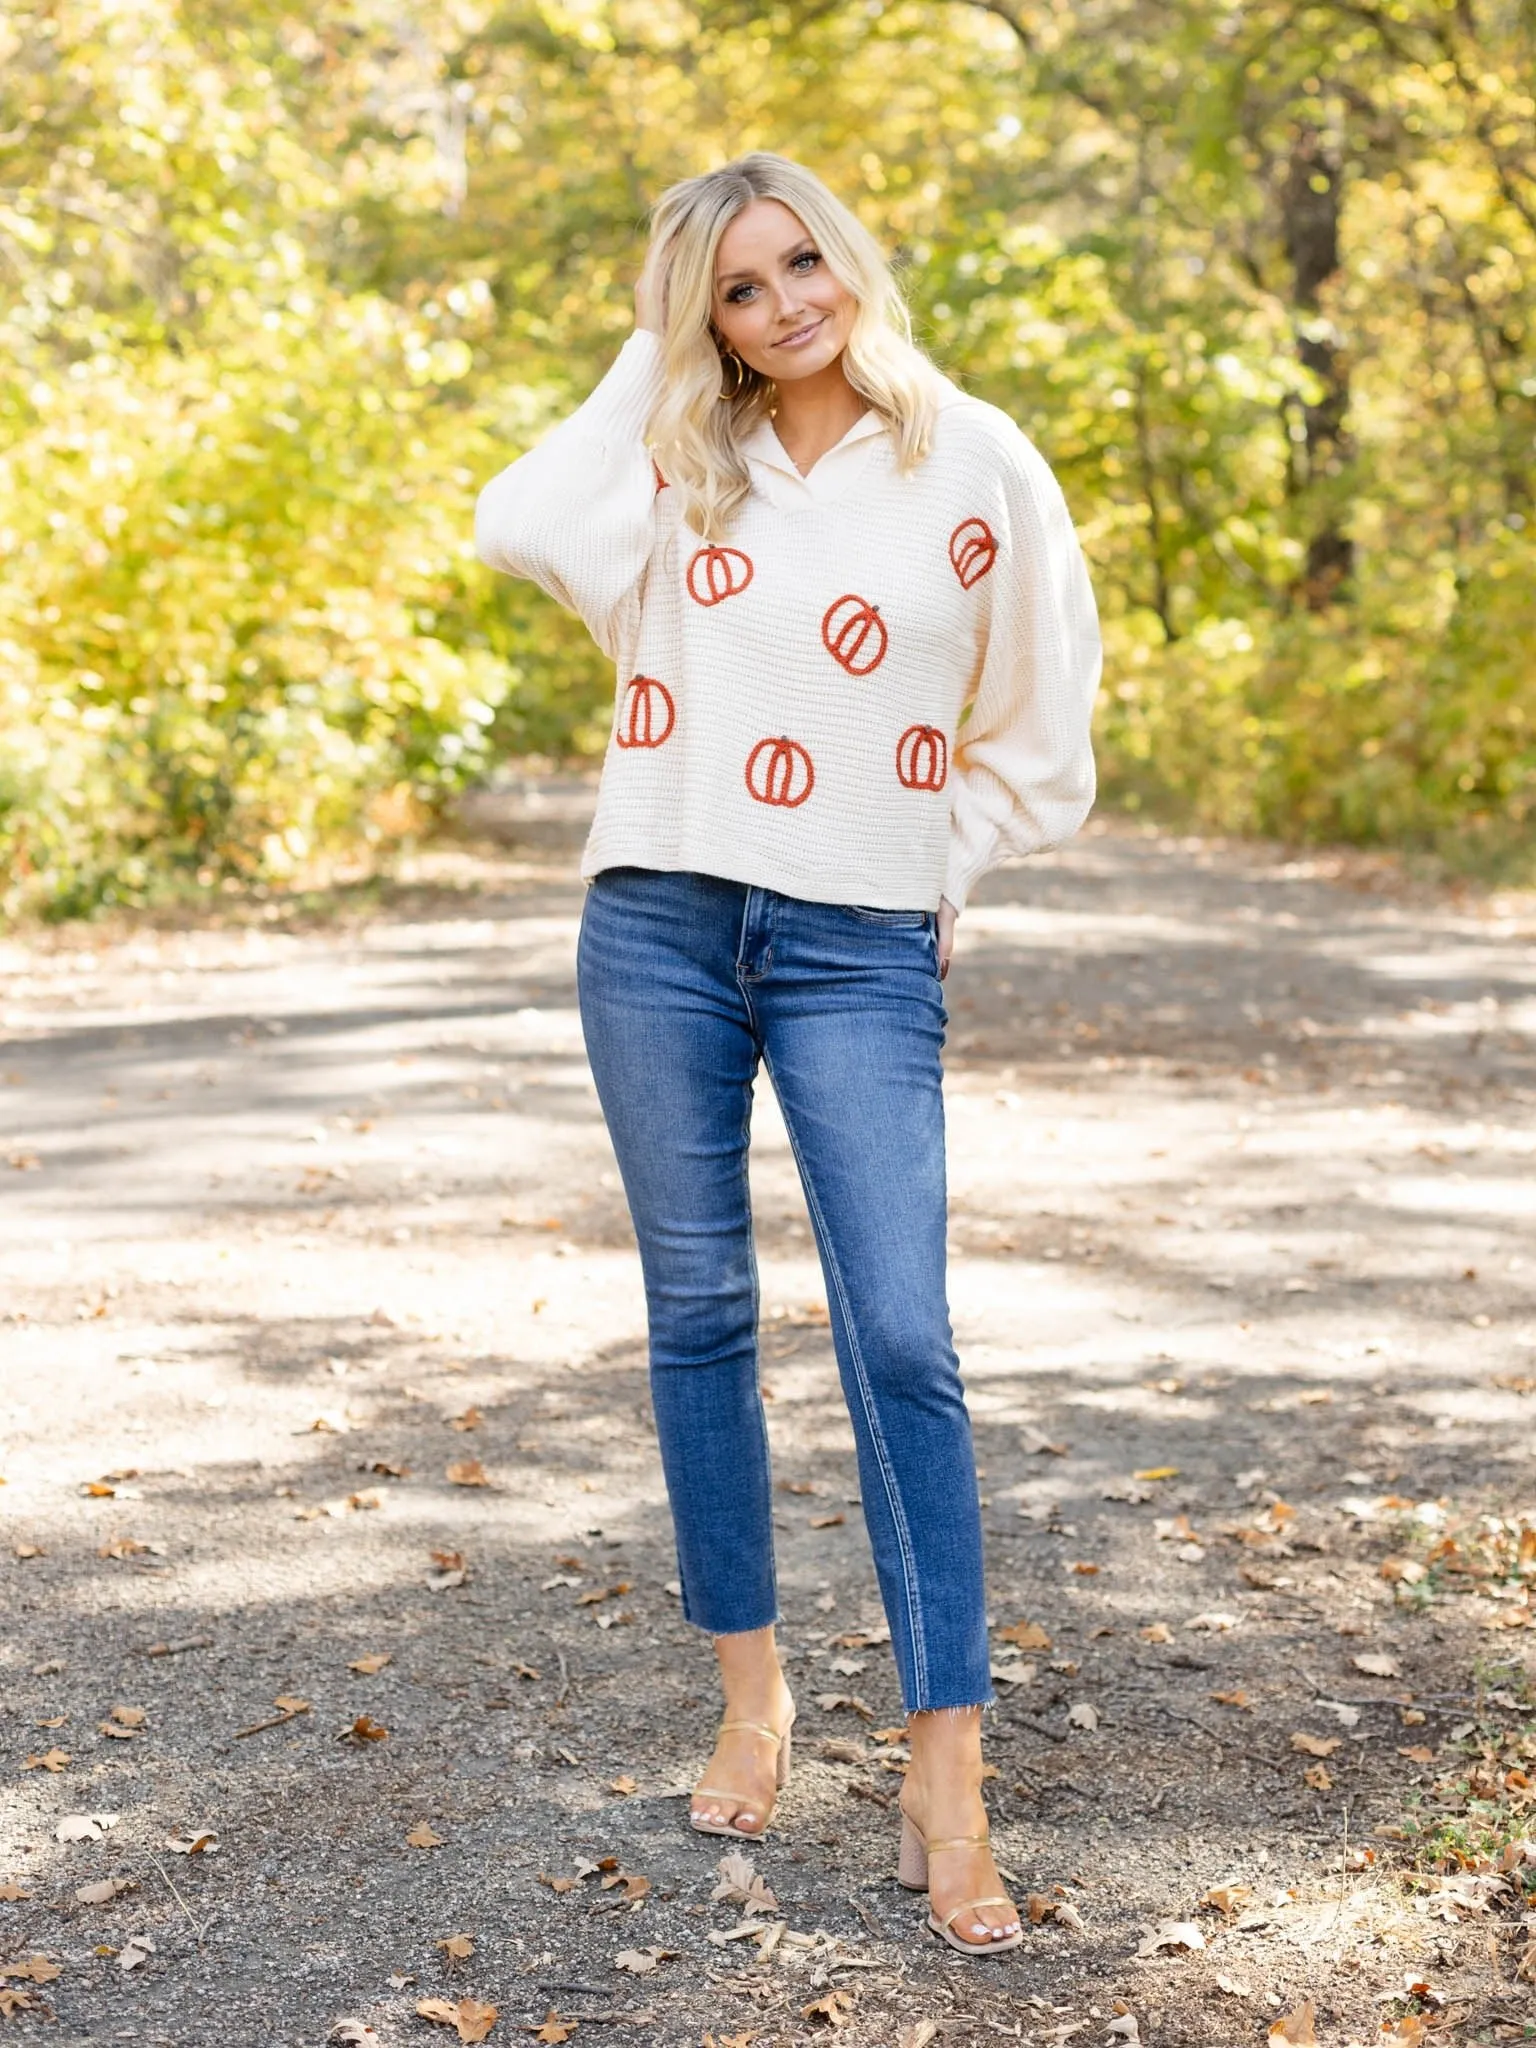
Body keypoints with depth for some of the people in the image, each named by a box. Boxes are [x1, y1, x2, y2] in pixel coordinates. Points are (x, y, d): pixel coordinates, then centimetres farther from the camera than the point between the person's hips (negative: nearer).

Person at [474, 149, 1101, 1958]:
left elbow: (1039, 726, 11)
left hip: (861, 951, -2)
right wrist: (648, 363, 0)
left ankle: (947, 1793, -5)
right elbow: (518, 530, -11)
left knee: (900, 1341, -11)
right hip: (659, 924, 3)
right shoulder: (677, 457, 9)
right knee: (698, 1313, 8)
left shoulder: (977, 467, 3)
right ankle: (750, 1696, 23)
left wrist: (939, 864, 7)